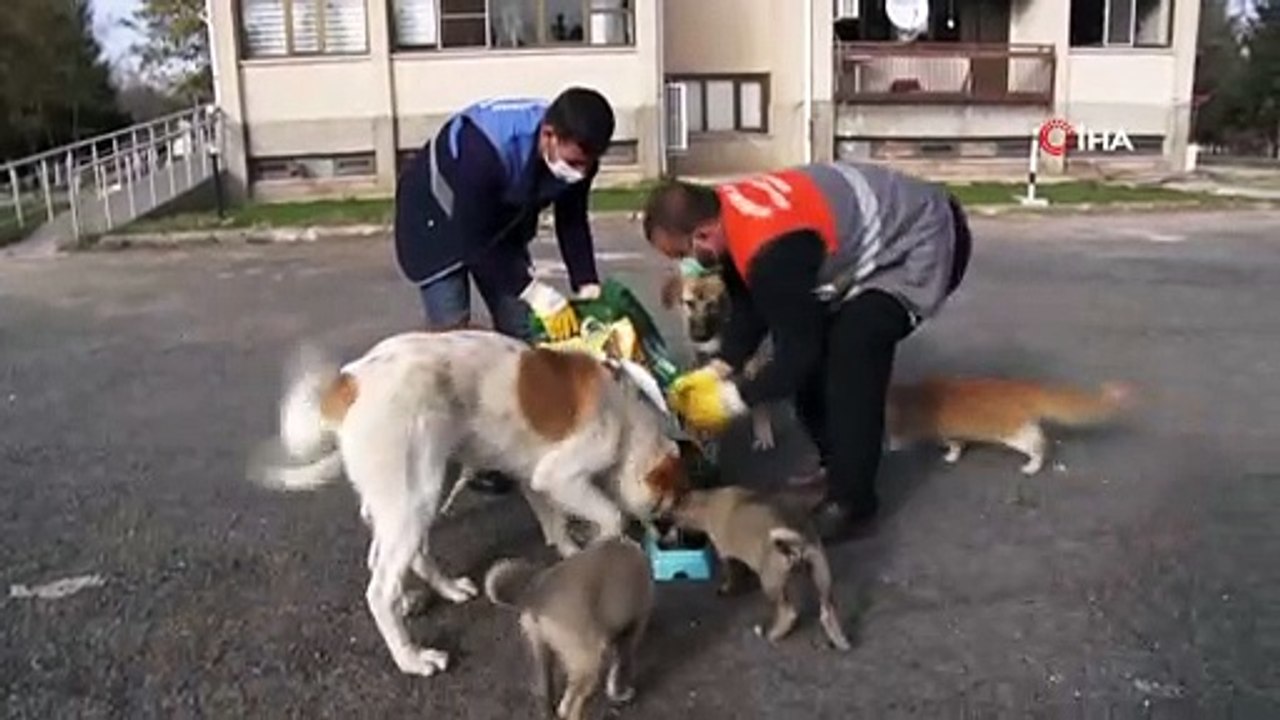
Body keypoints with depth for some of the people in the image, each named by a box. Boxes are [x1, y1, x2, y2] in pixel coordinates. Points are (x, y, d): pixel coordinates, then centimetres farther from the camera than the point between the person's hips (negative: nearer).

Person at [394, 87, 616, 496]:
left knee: (519, 329, 1)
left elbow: (572, 223, -6)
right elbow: (474, 240, -33)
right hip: (436, 216, -6)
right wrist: (536, 294, -35)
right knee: (452, 334, -12)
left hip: (500, 219, 6)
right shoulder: (485, 150, -42)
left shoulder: (576, 153, -22)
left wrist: (588, 287, -17)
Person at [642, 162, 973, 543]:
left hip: (925, 241, -10)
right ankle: (835, 467, 22)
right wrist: (717, 371, -5)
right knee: (809, 334, 8)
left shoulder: (772, 251, -37)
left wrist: (732, 399, -17)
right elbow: (748, 306, 5)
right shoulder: (728, 213, -7)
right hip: (878, 229, 10)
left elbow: (800, 352, -27)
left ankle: (852, 504, -11)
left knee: (852, 346, -24)